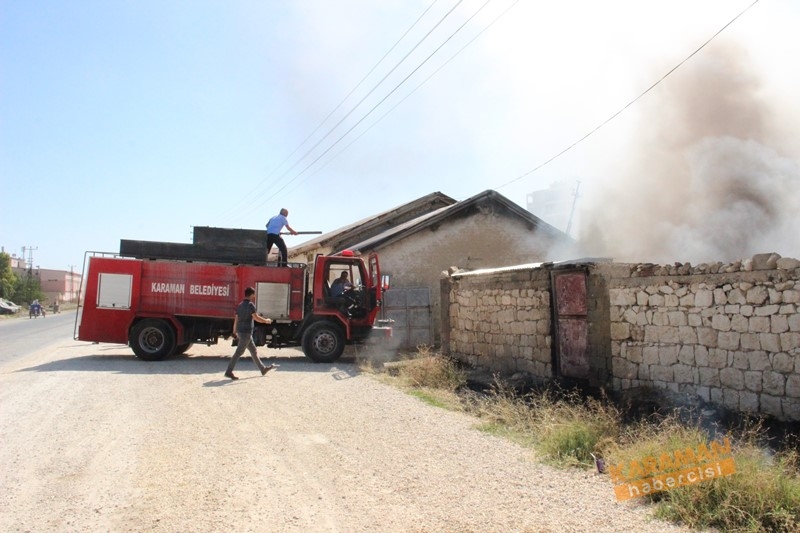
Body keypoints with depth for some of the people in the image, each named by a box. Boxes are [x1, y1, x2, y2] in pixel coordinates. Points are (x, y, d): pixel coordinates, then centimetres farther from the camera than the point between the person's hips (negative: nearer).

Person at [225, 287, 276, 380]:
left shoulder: (240, 305, 11)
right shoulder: (250, 305, -13)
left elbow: (236, 319, 13)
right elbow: (256, 318, -15)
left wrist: (234, 332, 18)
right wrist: (267, 321, -1)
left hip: (240, 331, 9)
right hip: (246, 332, -9)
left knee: (253, 351, 15)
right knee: (239, 352, -6)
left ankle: (263, 369, 23)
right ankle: (229, 372, -5)